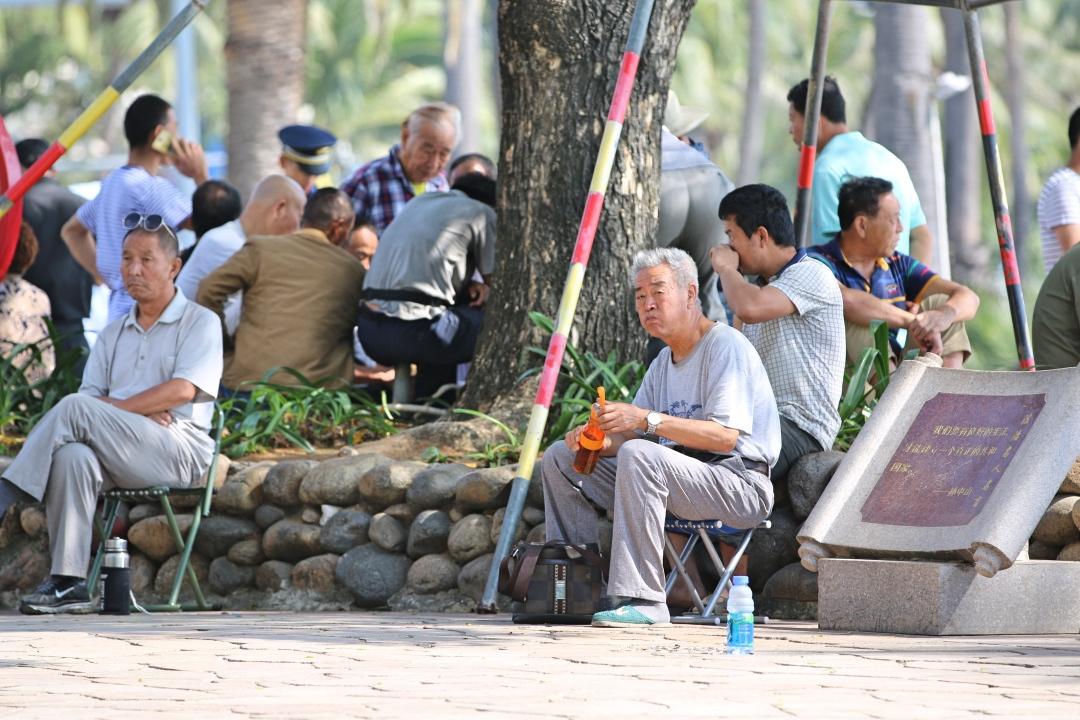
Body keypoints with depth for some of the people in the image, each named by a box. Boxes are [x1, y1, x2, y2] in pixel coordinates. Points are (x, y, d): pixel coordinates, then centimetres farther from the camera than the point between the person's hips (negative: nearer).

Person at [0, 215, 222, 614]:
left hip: (178, 451, -4)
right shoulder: (112, 334, 26)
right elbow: (92, 394, 13)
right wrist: (143, 412, -8)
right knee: (72, 455, -34)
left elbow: (184, 390, -8)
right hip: (115, 458, 4)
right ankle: (67, 581, -39)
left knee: (76, 407, -28)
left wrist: (112, 409, -11)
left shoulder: (200, 323, 9)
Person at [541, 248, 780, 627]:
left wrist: (647, 419, -29)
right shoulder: (663, 364, 19)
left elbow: (725, 436, -22)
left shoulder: (726, 346, -10)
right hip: (681, 476, 9)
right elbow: (631, 435, 15)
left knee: (638, 455, -36)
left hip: (740, 485, -9)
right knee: (560, 458, 5)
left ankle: (642, 600, -36)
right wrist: (600, 441, -10)